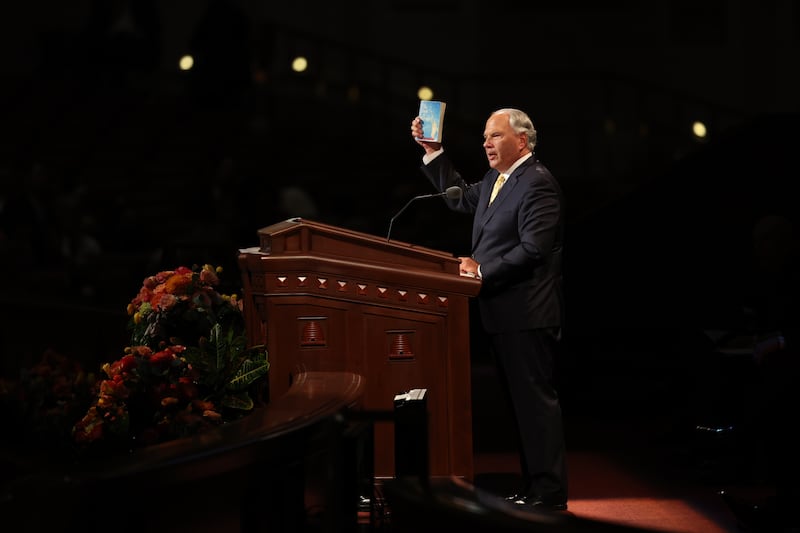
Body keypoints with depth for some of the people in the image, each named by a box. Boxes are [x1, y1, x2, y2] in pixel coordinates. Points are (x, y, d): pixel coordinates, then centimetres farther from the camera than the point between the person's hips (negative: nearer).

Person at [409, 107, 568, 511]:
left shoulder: (537, 183, -14)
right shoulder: (495, 179, 15)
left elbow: (533, 249, -21)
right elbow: (461, 197, 29)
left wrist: (482, 271, -17)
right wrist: (432, 152, 21)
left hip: (526, 313, -10)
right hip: (503, 312, 10)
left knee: (535, 399, -5)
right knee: (521, 400, 13)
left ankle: (549, 491, 1)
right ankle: (534, 484, 21)